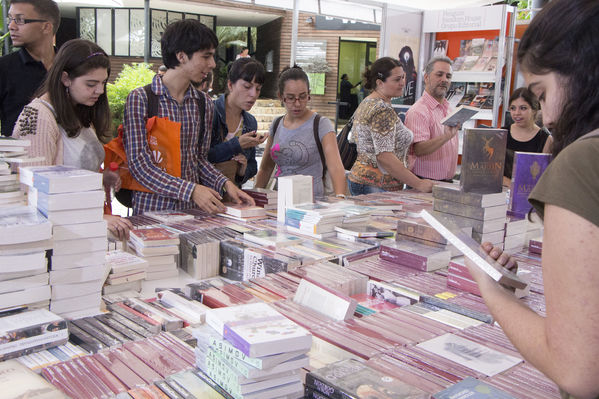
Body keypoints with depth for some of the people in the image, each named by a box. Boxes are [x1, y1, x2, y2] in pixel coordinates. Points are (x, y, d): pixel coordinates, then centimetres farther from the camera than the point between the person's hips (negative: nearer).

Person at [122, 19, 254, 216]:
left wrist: (224, 183, -2)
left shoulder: (204, 103, 11)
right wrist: (190, 190, -19)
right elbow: (139, 162, -10)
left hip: (192, 208, 4)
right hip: (151, 207, -4)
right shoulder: (140, 99, -5)